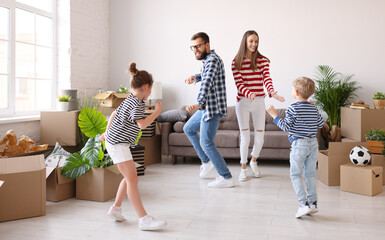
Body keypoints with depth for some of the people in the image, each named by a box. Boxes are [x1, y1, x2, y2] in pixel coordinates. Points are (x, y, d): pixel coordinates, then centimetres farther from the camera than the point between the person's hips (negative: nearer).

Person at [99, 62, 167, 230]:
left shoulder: (130, 100, 15)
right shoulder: (135, 104, -17)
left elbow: (114, 114, 26)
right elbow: (142, 124, -28)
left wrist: (107, 132, 35)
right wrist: (157, 111, -16)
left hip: (114, 140, 11)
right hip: (118, 143, -11)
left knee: (130, 177, 18)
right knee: (132, 179, -16)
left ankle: (116, 208, 30)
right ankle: (144, 219, -18)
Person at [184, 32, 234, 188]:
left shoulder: (212, 60, -18)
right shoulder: (208, 59, 14)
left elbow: (207, 82, -33)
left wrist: (199, 104, -46)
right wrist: (195, 77, 10)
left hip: (213, 108, -11)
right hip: (207, 107, 11)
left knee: (206, 143, -11)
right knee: (188, 129, 23)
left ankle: (226, 178, -5)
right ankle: (206, 161, 29)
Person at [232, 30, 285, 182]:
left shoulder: (263, 61, 2)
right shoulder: (236, 62, -2)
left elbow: (267, 78, -11)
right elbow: (239, 83, -10)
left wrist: (272, 92, -32)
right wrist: (249, 94, -30)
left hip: (259, 102, 2)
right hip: (243, 102, -2)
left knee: (260, 136, 6)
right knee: (245, 137, 0)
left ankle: (254, 161, 34)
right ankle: (243, 168, 18)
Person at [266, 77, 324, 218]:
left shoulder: (293, 109, -11)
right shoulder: (314, 108, 7)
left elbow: (286, 126, -13)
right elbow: (320, 124, 17)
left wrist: (275, 116, -5)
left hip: (299, 144, -6)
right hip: (313, 143, 6)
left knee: (295, 175, 1)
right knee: (311, 174, 12)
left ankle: (304, 204, -6)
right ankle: (313, 203, 16)